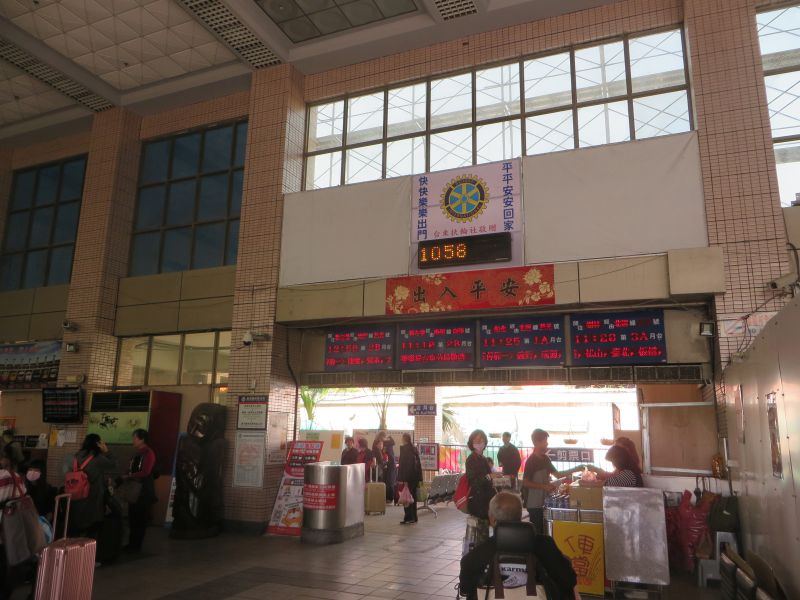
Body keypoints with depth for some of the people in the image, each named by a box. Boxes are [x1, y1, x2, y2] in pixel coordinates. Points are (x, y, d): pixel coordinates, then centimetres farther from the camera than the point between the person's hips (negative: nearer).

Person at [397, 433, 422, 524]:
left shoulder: (404, 448, -11)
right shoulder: (415, 449, 11)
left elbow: (402, 464, -16)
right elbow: (418, 464, 13)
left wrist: (402, 479, -16)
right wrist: (419, 478, 16)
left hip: (407, 476, -7)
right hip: (415, 475, 7)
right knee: (413, 496, 13)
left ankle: (408, 518, -4)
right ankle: (413, 517, 18)